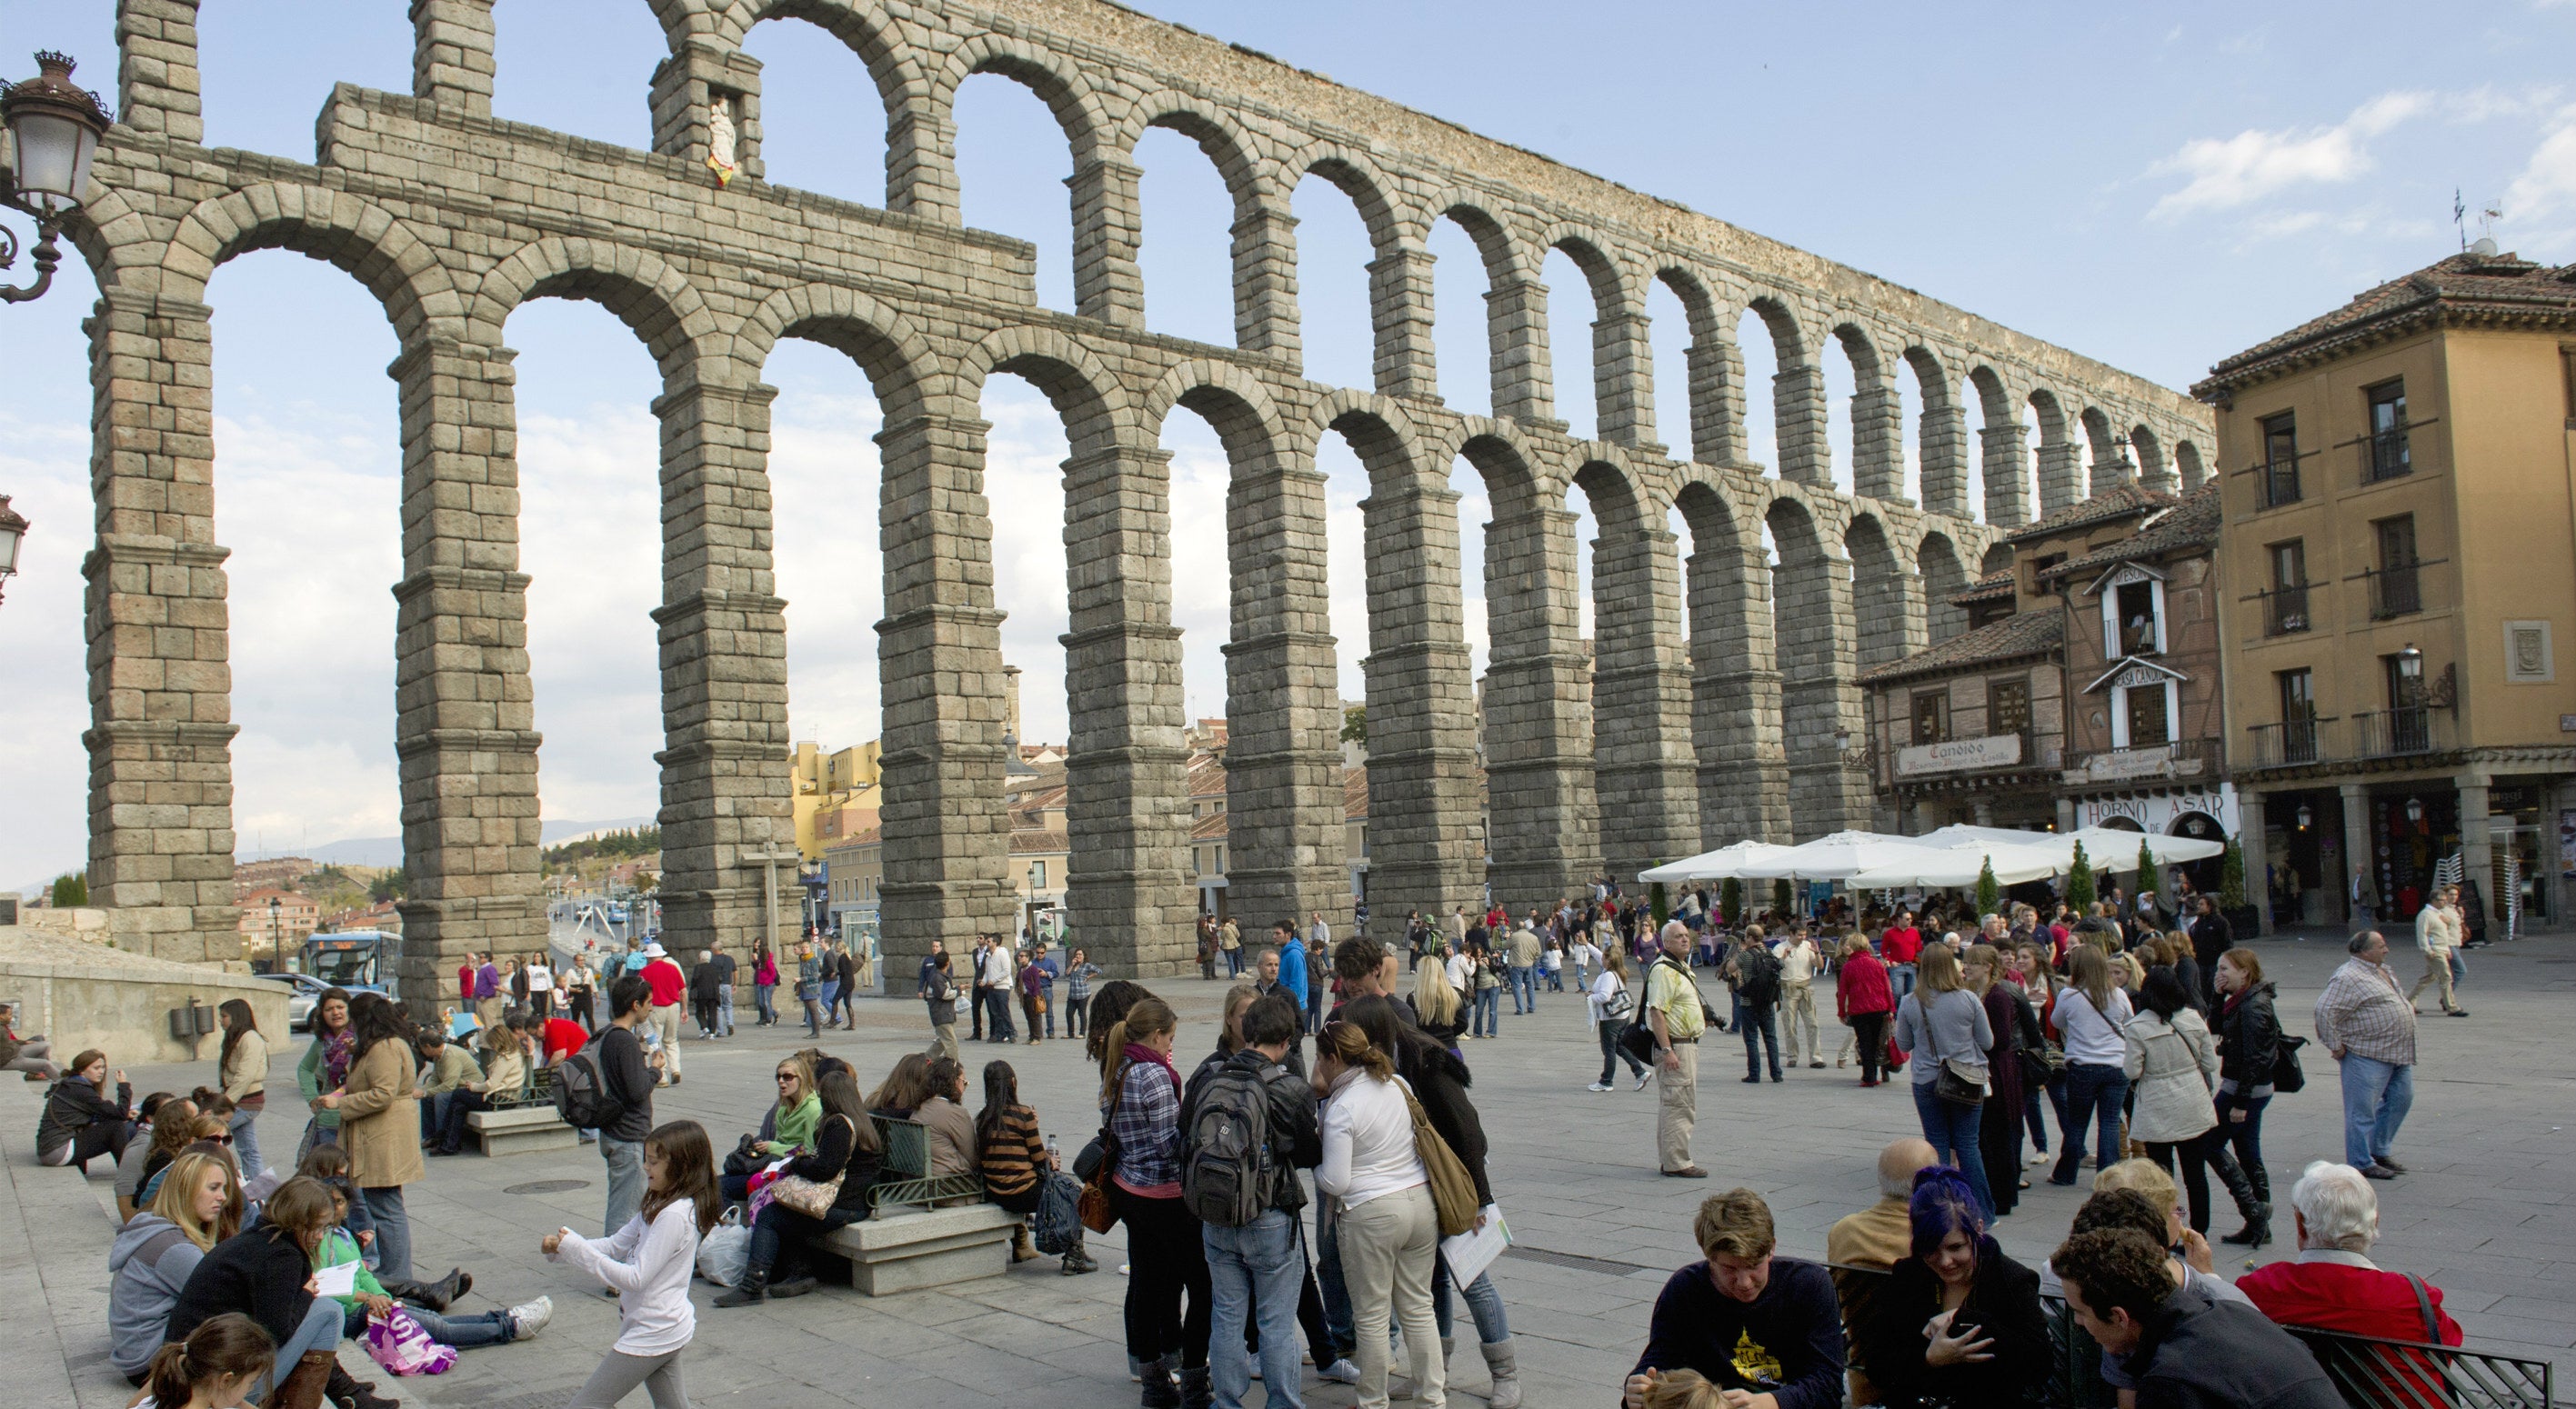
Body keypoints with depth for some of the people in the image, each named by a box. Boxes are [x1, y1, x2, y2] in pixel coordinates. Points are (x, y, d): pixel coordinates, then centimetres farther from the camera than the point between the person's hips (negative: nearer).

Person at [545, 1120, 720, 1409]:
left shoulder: (674, 1215, -23)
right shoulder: (660, 1206, 8)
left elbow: (636, 1277, -25)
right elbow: (616, 1246, 10)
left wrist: (576, 1249, -22)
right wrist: (562, 1248, -4)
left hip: (652, 1334, -10)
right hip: (666, 1330, 10)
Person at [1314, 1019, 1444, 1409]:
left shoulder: (1341, 1108, -16)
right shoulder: (1393, 1085, 5)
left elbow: (1335, 1181, -16)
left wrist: (1313, 1171, 8)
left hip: (1370, 1215, -7)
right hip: (1420, 1201, 7)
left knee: (1371, 1316, 8)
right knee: (1418, 1307, 15)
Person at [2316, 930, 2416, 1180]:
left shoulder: (2382, 971, 14)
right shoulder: (2349, 977, -18)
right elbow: (2325, 1009, -26)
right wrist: (2334, 1045, -21)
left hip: (2398, 1054, 10)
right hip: (2367, 1056, -10)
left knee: (2400, 1100, 17)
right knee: (2362, 1110, -3)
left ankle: (2379, 1152, 30)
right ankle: (2361, 1163, 6)